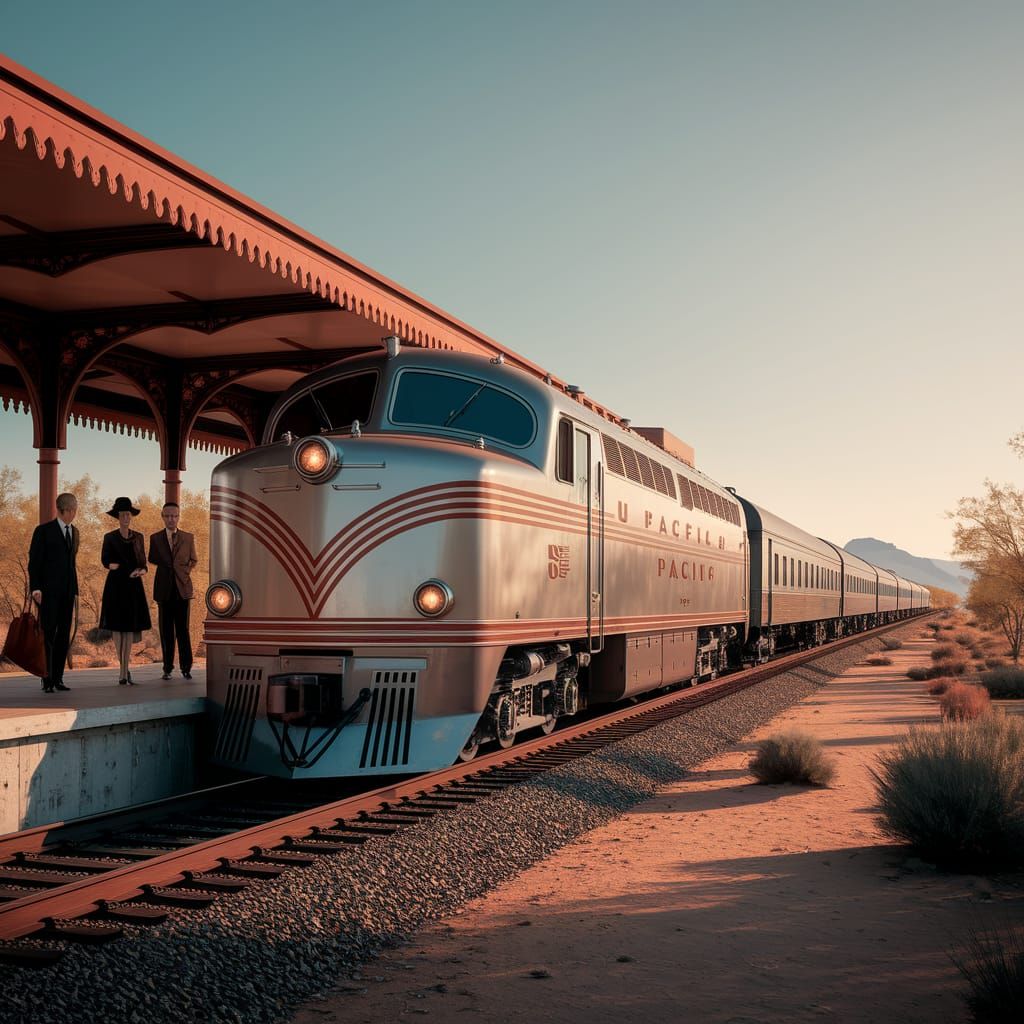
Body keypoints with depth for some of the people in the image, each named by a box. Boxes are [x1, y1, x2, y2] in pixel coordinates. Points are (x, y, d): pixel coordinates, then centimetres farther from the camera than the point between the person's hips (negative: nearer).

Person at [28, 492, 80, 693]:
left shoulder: (74, 532, 16)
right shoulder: (43, 530, -2)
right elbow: (34, 561, -6)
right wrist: (35, 588, -14)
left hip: (67, 591, 6)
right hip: (48, 590, -6)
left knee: (64, 634, 4)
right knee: (48, 633, -6)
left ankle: (58, 678, 8)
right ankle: (47, 680, -3)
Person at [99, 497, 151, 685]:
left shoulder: (138, 537, 11)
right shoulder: (109, 538, 2)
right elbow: (106, 562, -4)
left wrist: (143, 570, -9)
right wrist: (129, 571, -17)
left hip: (134, 587, 2)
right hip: (116, 586, -2)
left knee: (130, 627, -2)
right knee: (117, 627, 0)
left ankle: (124, 672, -2)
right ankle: (124, 671, 11)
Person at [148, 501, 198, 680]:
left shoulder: (189, 538, 9)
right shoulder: (155, 538, 8)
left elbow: (193, 560, 17)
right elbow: (151, 560, 13)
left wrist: (185, 572, 7)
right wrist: (166, 566, 5)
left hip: (182, 588, 0)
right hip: (164, 590, 0)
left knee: (183, 630, -1)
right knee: (166, 631, 2)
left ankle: (186, 667, 3)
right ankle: (167, 668, 8)